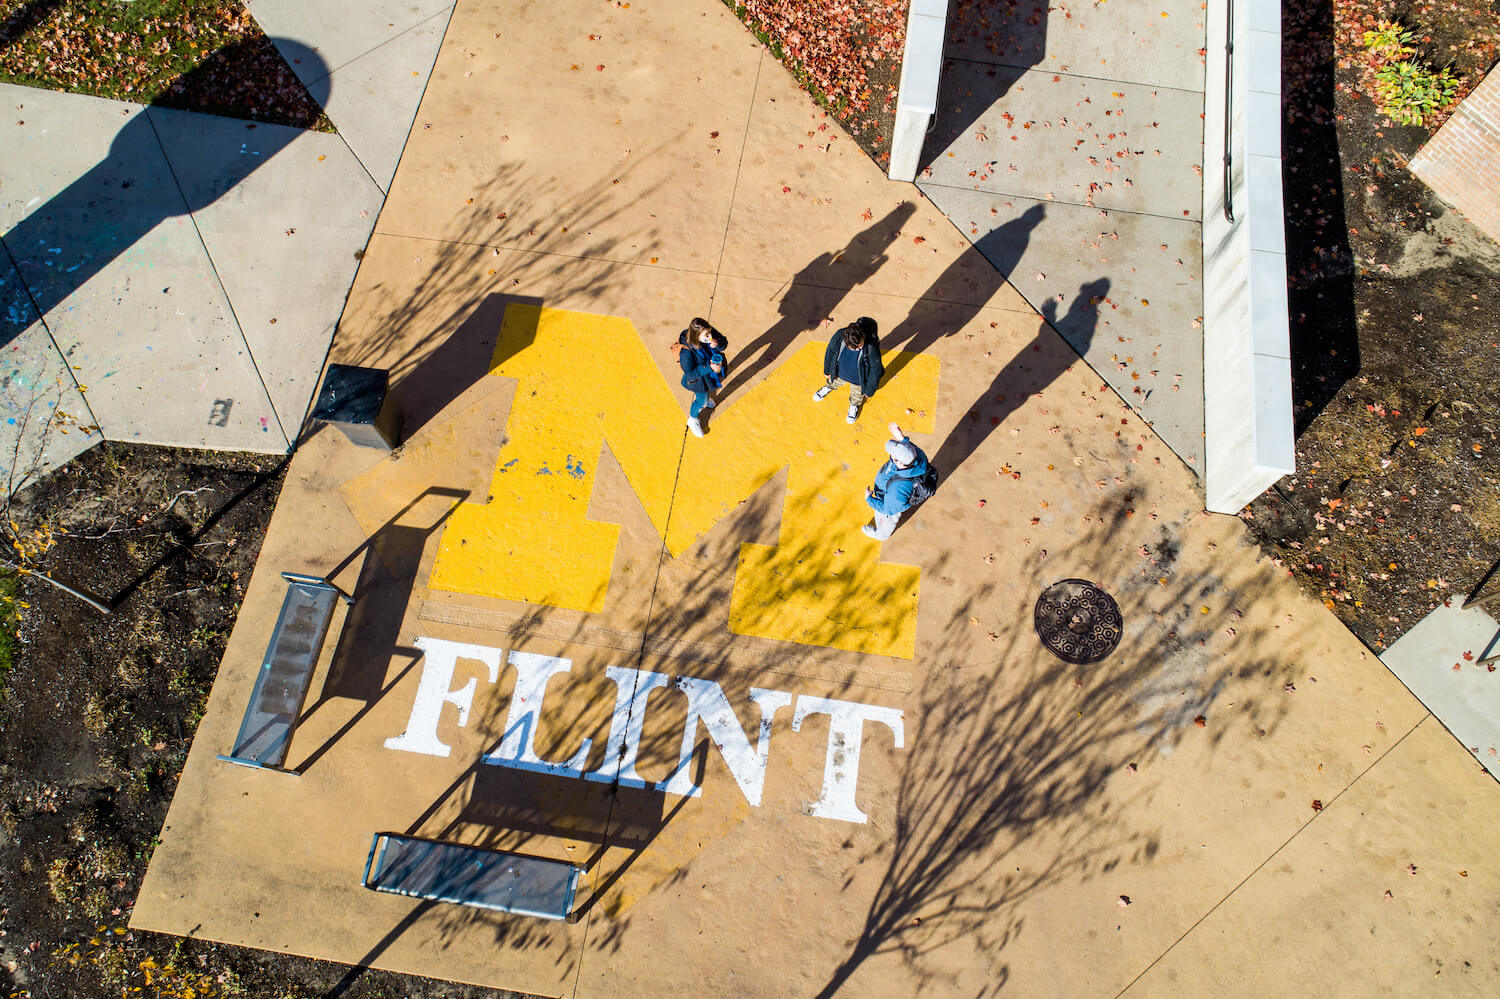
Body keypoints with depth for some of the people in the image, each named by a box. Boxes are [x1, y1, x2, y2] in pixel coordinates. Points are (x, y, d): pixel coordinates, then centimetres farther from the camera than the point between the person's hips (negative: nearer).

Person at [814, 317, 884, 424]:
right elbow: (830, 353, -12)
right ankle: (829, 387, 71)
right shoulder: (838, 337, -35)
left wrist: (869, 390, -11)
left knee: (856, 397, 30)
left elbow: (876, 370, -23)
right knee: (833, 383, 35)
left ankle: (854, 406, 64)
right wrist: (827, 370, 5)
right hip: (839, 373, 2)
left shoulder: (871, 347, -41)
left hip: (858, 380, -2)